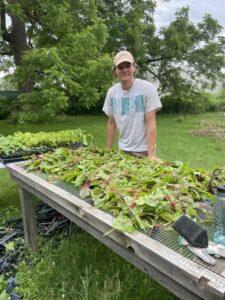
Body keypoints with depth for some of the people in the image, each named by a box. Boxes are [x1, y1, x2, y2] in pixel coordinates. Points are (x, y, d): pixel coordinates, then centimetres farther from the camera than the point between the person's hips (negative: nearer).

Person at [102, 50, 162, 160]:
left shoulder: (147, 88, -13)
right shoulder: (111, 92, -1)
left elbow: (151, 123, -16)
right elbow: (111, 123, 7)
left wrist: (151, 155, -20)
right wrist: (108, 150, 9)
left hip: (143, 150, -4)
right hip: (123, 149, 4)